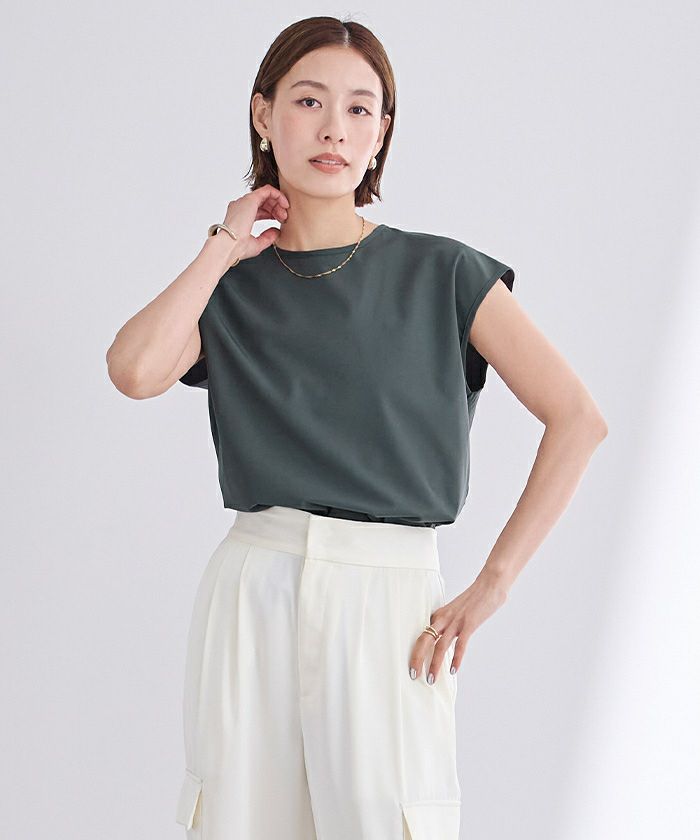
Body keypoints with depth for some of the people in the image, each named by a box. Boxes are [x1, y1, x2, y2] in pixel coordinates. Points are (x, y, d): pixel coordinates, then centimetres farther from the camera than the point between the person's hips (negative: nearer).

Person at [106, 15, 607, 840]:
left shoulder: (441, 274, 2)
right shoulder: (231, 284, 8)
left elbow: (577, 418, -3)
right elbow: (134, 369, -13)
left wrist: (489, 587, -7)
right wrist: (225, 248, -2)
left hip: (389, 601, -2)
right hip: (251, 595, 2)